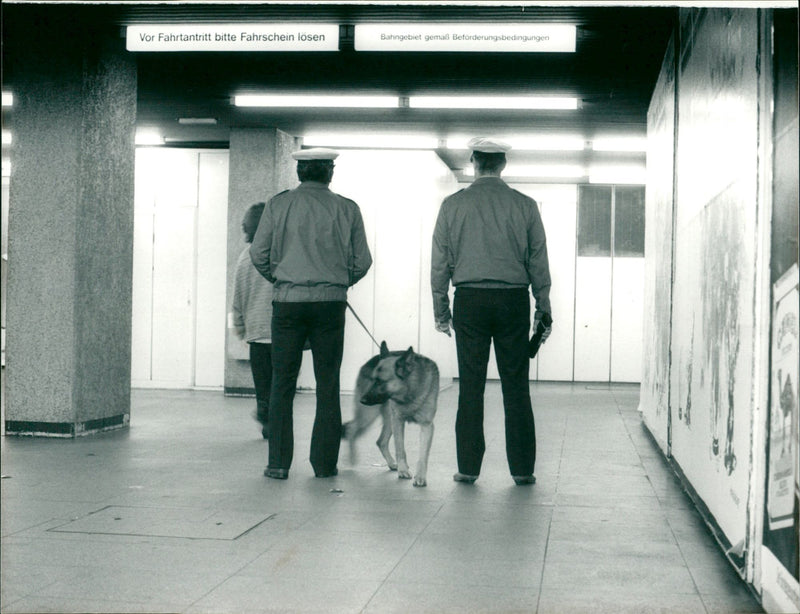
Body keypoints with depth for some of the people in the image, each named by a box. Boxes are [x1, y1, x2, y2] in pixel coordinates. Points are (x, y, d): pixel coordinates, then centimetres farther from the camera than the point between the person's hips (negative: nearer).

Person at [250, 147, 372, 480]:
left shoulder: (278, 204, 2)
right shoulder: (347, 209, 3)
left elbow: (259, 254, 1)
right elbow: (362, 261, 5)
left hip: (288, 302, 0)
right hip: (331, 302, 0)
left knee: (282, 383, 5)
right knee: (328, 386, 7)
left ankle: (279, 462, 4)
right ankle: (325, 462, 10)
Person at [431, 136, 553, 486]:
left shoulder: (453, 205, 2)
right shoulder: (525, 206, 3)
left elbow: (440, 262, 4)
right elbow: (539, 263, 5)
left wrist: (440, 310, 10)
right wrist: (544, 310, 11)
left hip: (469, 300, 0)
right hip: (513, 300, 0)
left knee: (471, 385, 3)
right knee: (516, 386, 4)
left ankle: (468, 467, 5)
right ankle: (522, 469, 6)